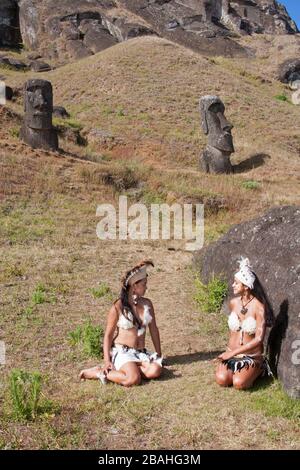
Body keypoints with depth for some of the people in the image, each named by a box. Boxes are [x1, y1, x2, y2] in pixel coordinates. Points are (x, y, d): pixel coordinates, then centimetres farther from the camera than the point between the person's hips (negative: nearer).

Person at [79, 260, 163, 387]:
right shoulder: (118, 307, -6)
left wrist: (159, 354, 15)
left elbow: (154, 330, 14)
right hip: (122, 351, -5)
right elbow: (108, 334, -4)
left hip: (141, 353, 5)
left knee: (155, 371, -26)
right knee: (134, 379, -31)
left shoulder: (147, 304, 8)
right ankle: (101, 372, -10)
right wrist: (107, 361, -12)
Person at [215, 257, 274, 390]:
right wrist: (229, 351, 13)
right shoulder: (233, 303, 0)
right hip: (231, 353, 4)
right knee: (221, 379, -22)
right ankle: (237, 370, 11)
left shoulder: (259, 307, -17)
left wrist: (233, 353, -19)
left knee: (239, 383, -26)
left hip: (252, 356, -3)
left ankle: (259, 369, 5)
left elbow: (259, 339, -19)